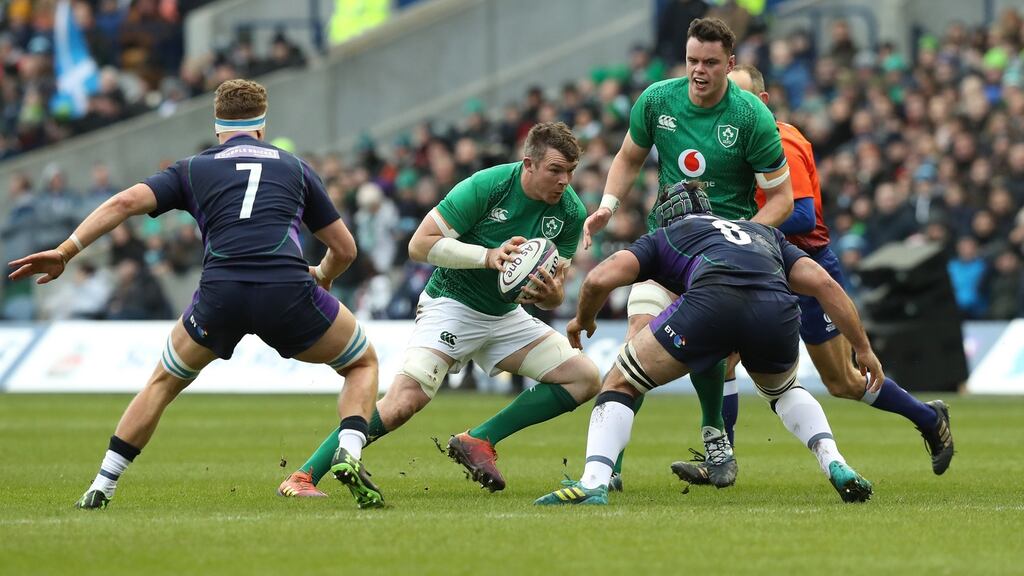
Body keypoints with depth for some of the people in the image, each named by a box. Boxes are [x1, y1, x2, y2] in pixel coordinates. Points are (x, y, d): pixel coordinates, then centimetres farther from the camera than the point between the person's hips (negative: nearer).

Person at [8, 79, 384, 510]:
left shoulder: (194, 169, 21)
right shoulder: (295, 168, 23)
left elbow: (125, 202, 6)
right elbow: (344, 249, 27)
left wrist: (65, 252, 6)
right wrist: (322, 277, 49)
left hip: (219, 293, 1)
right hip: (288, 291, -1)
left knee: (163, 382, 26)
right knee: (363, 363, 23)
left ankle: (102, 486, 20)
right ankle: (348, 453, -3)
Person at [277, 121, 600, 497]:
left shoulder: (570, 212, -7)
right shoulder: (487, 186, -22)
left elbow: (555, 291, -1)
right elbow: (419, 244, -20)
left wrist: (549, 294, -25)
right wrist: (488, 256, -29)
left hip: (504, 316, 6)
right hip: (451, 306, -6)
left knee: (585, 379, -5)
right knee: (406, 399, -25)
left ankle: (478, 440, -1)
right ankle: (302, 477, -19)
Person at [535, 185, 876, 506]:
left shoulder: (662, 237, 33)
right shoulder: (765, 234, 41)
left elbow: (601, 279, 18)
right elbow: (822, 283, 28)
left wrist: (583, 320, 39)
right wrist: (864, 349, 31)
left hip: (712, 300, -3)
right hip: (777, 309, 3)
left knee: (620, 384, 17)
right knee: (783, 391, 37)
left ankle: (593, 483, -3)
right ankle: (836, 466, 15)